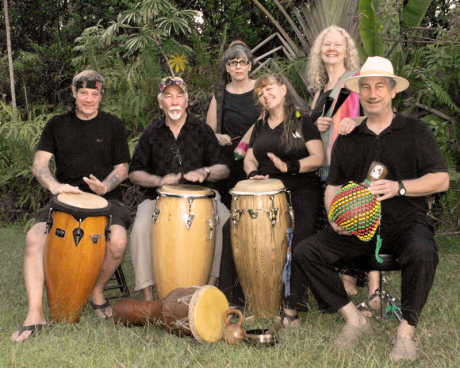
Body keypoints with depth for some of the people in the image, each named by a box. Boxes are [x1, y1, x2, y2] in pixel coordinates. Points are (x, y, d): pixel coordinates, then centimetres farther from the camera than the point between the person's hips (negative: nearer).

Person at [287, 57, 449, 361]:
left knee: (422, 253, -37)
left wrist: (399, 187, -17)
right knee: (305, 252, -17)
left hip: (405, 222, -3)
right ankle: (355, 320, -8)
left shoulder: (415, 131, 5)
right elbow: (333, 186, 16)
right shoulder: (347, 139, 15)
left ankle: (406, 332, -18)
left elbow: (441, 179, -1)